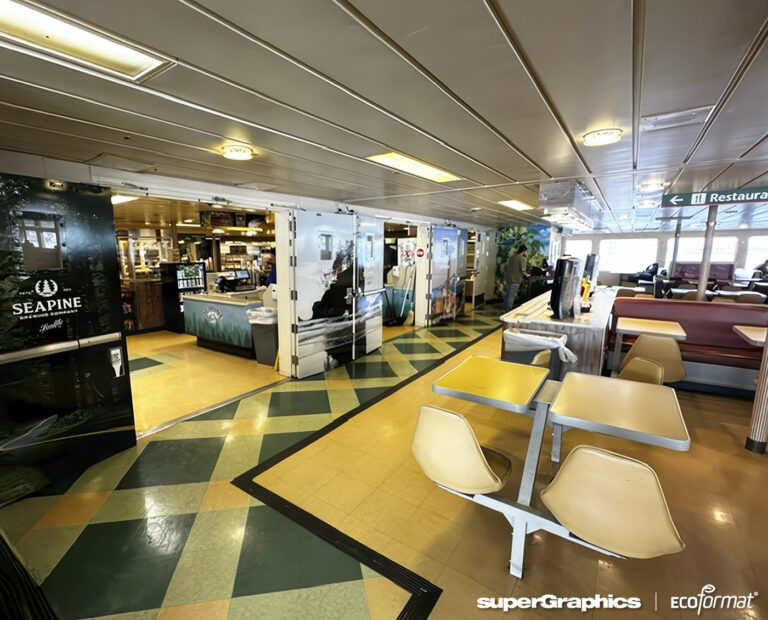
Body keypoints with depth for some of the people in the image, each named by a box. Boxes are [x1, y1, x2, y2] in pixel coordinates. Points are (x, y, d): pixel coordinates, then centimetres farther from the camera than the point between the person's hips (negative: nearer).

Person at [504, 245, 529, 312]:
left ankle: (505, 309, 24)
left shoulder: (513, 257, 14)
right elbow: (523, 269, -18)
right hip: (515, 279, -8)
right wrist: (526, 275, -1)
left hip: (508, 277, 8)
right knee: (511, 296, -3)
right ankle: (508, 311, 1)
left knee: (508, 294, 16)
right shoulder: (523, 258, -10)